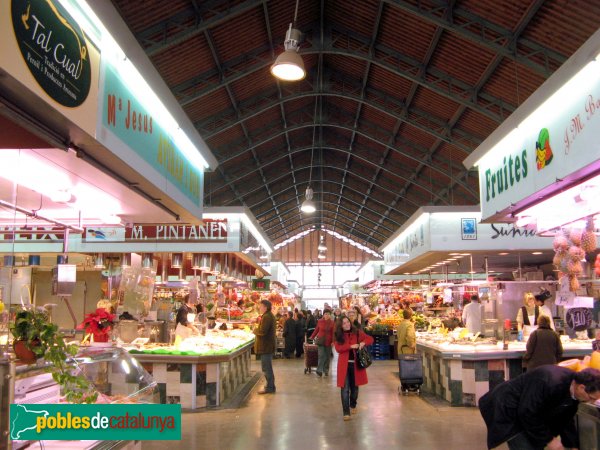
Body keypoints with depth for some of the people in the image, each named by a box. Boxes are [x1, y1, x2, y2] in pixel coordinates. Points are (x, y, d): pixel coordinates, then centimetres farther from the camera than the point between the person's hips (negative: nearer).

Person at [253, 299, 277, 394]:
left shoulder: (266, 317, -19)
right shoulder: (270, 316, 15)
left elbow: (262, 331, -27)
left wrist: (255, 330, -8)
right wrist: (257, 329, 7)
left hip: (266, 346, -11)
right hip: (268, 345, 11)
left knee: (266, 368, -4)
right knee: (268, 368, 17)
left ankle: (270, 388, 1)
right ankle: (270, 386, 25)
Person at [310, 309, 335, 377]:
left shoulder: (332, 322, -4)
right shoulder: (320, 321, -3)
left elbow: (333, 333, -5)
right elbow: (316, 330, 6)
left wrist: (333, 341, -14)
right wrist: (311, 337, 5)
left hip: (328, 341, 1)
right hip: (321, 340, -1)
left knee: (327, 356, 8)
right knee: (321, 355, -9)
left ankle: (326, 370, 21)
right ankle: (319, 370, -6)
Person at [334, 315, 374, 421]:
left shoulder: (357, 332, 1)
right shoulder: (339, 336, 0)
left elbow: (370, 339, 0)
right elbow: (338, 348, -12)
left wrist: (363, 343, -21)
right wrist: (351, 346, -23)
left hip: (356, 364, 1)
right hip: (344, 364, -1)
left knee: (355, 387, 14)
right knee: (345, 388, -7)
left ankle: (353, 405, 39)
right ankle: (346, 412, -3)